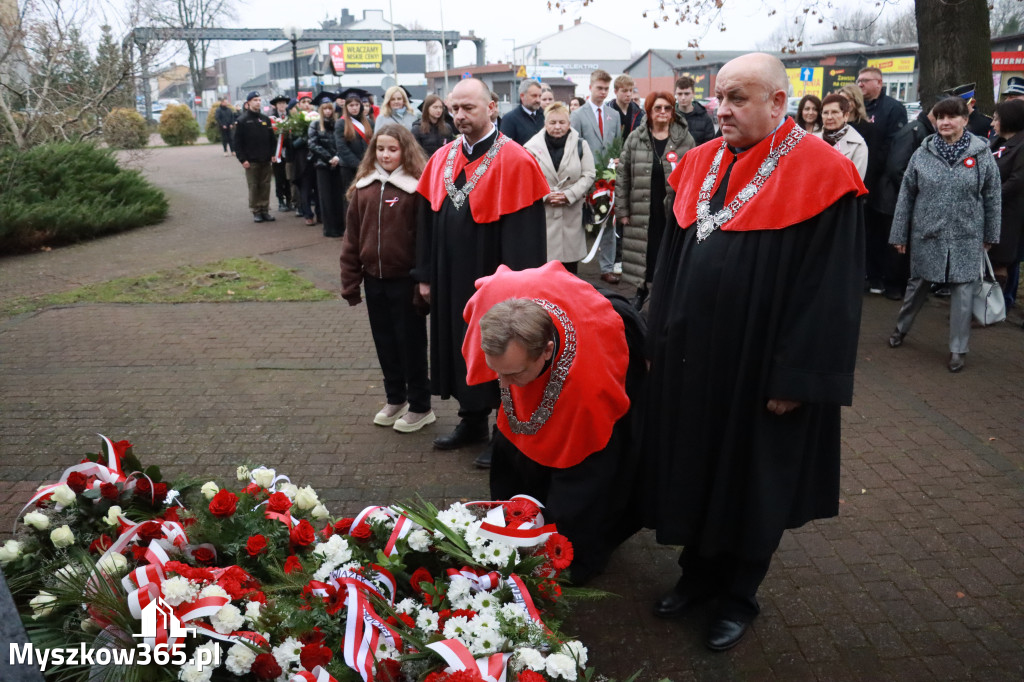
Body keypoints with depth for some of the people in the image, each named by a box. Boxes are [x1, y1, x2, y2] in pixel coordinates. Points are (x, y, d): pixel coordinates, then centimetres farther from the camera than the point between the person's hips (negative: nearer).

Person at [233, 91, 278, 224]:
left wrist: (272, 154, 4)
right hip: (251, 161, -4)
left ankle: (265, 210, 13)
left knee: (265, 186, 5)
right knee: (253, 187, 0)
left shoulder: (265, 119, 12)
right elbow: (238, 142, -4)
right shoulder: (242, 121, -1)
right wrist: (242, 159, -10)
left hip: (265, 161, 4)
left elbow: (272, 139, 15)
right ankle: (256, 212, 7)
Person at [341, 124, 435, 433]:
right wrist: (350, 281, 5)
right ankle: (395, 399, 32)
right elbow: (352, 236, 7)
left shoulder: (416, 187, -11)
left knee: (411, 342, 6)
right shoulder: (364, 187, 4)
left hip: (405, 280, -5)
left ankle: (420, 407, 20)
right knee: (385, 342, 15)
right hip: (374, 278, 5)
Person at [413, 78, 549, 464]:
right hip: (451, 280, 6)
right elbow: (428, 221, 10)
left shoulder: (515, 162, -14)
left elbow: (524, 234, -16)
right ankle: (472, 422, 34)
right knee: (461, 349, 16)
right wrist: (426, 275, 8)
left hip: (494, 282, -6)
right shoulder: (441, 159, 6)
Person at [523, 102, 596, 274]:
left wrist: (569, 195, -11)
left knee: (570, 266, 8)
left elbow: (588, 175, 1)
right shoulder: (532, 147, 0)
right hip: (542, 213, -1)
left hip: (572, 213, 2)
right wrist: (545, 196, -13)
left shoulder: (580, 145, 4)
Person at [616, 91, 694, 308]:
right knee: (644, 253, 7)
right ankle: (641, 290, 28)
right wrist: (622, 209, 0)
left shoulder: (685, 139, 1)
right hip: (642, 211, 1)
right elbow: (622, 175, 3)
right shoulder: (635, 138, 1)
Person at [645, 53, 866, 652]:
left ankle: (740, 593, 32)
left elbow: (830, 287, -15)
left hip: (759, 367, -5)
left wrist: (796, 378, -16)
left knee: (751, 480, 11)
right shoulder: (701, 166, 5)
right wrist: (662, 341, 9)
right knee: (693, 468, 16)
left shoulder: (820, 173, -13)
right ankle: (701, 570, 38)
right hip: (693, 358, 6)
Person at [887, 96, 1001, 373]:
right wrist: (899, 234, 2)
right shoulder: (922, 153, -2)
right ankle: (901, 328, 37)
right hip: (926, 235, 1)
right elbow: (906, 195, 2)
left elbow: (992, 197, 3)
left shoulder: (982, 154, -3)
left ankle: (958, 348, 13)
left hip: (966, 238, -1)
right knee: (917, 284, 16)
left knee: (962, 291, 2)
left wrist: (990, 235, 6)